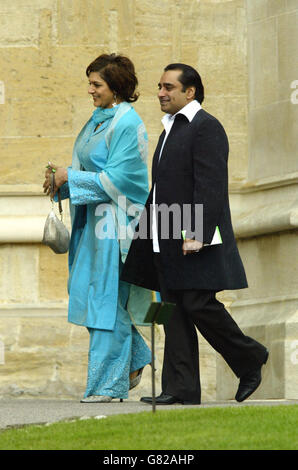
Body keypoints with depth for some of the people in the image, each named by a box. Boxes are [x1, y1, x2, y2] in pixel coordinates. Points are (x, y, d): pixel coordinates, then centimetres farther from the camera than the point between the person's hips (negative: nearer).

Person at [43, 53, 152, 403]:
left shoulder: (126, 124, -14)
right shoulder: (99, 120, 14)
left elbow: (117, 178, -19)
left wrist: (70, 178, -16)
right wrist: (61, 178, 1)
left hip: (114, 222, -9)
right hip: (94, 221, 9)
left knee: (107, 298, -6)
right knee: (93, 293, 11)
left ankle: (109, 383, 0)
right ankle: (134, 360, 25)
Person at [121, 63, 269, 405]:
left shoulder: (206, 128, -9)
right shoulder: (171, 129, 20)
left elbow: (210, 186, -17)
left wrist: (197, 234, -23)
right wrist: (145, 230, 18)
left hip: (196, 239, -9)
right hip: (167, 241, 9)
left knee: (198, 304, -11)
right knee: (175, 312, 4)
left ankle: (250, 360, 9)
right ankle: (180, 388, 3)